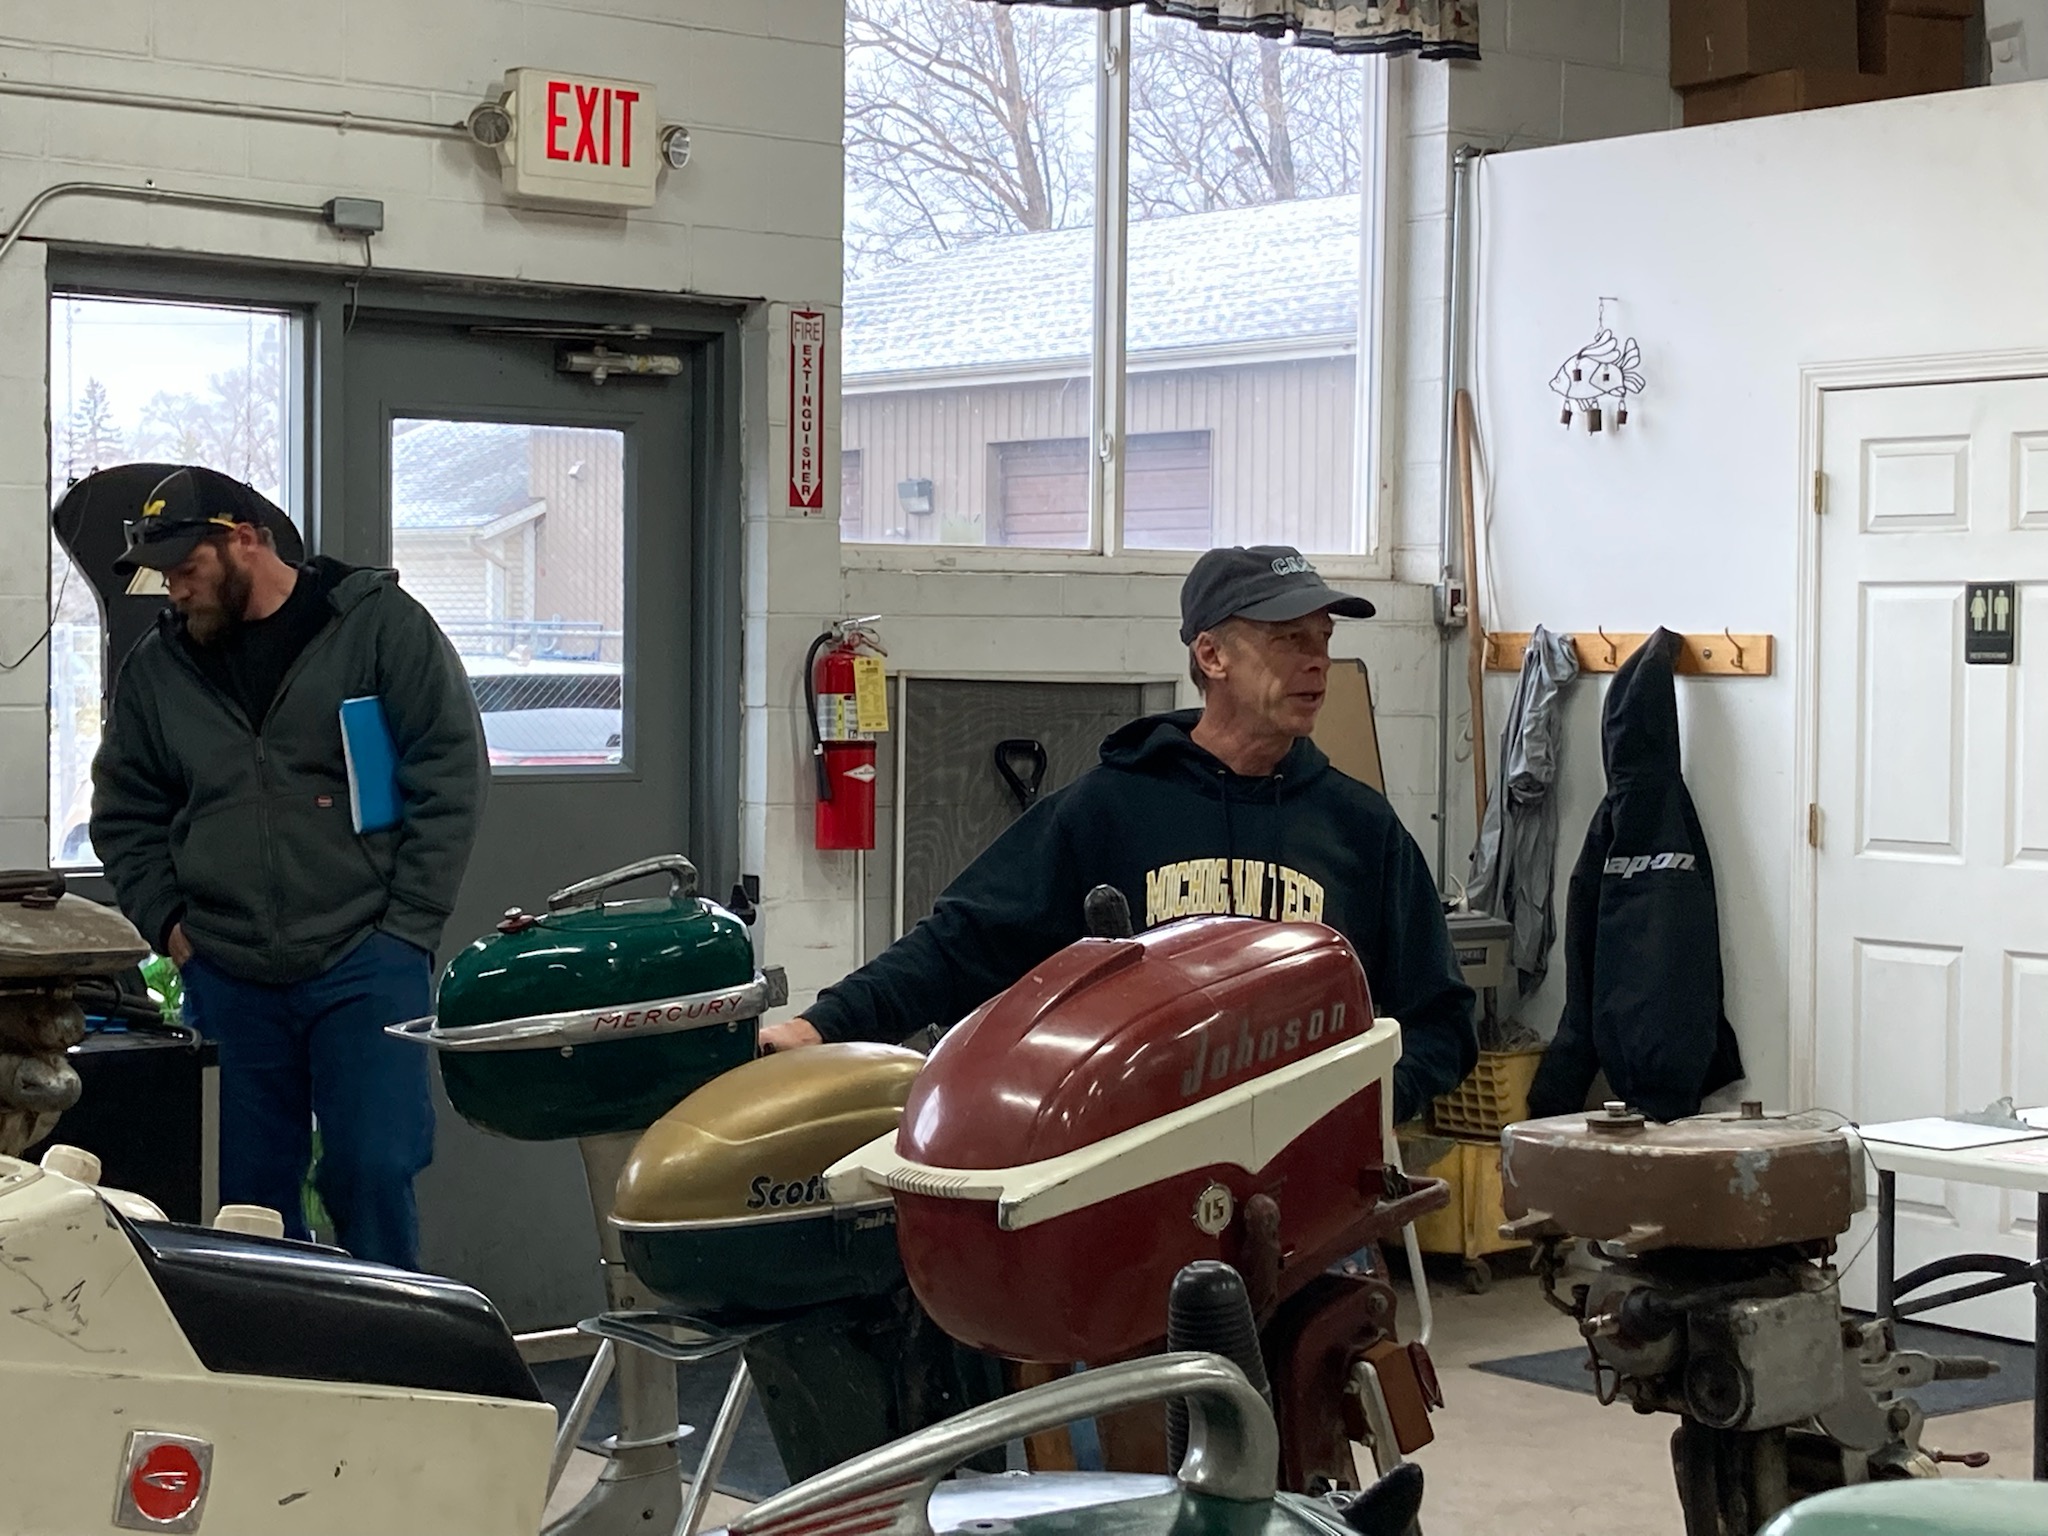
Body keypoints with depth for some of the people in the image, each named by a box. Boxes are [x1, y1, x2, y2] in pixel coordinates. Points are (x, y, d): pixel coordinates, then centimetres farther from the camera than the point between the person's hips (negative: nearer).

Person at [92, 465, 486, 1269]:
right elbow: (125, 815, 21)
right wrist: (168, 921, 6)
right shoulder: (155, 668, 12)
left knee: (373, 1172, -7)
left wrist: (405, 926, -7)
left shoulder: (381, 625, -1)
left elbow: (450, 776, -3)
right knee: (252, 1189, 7)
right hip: (229, 980, 4)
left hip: (365, 968, -4)